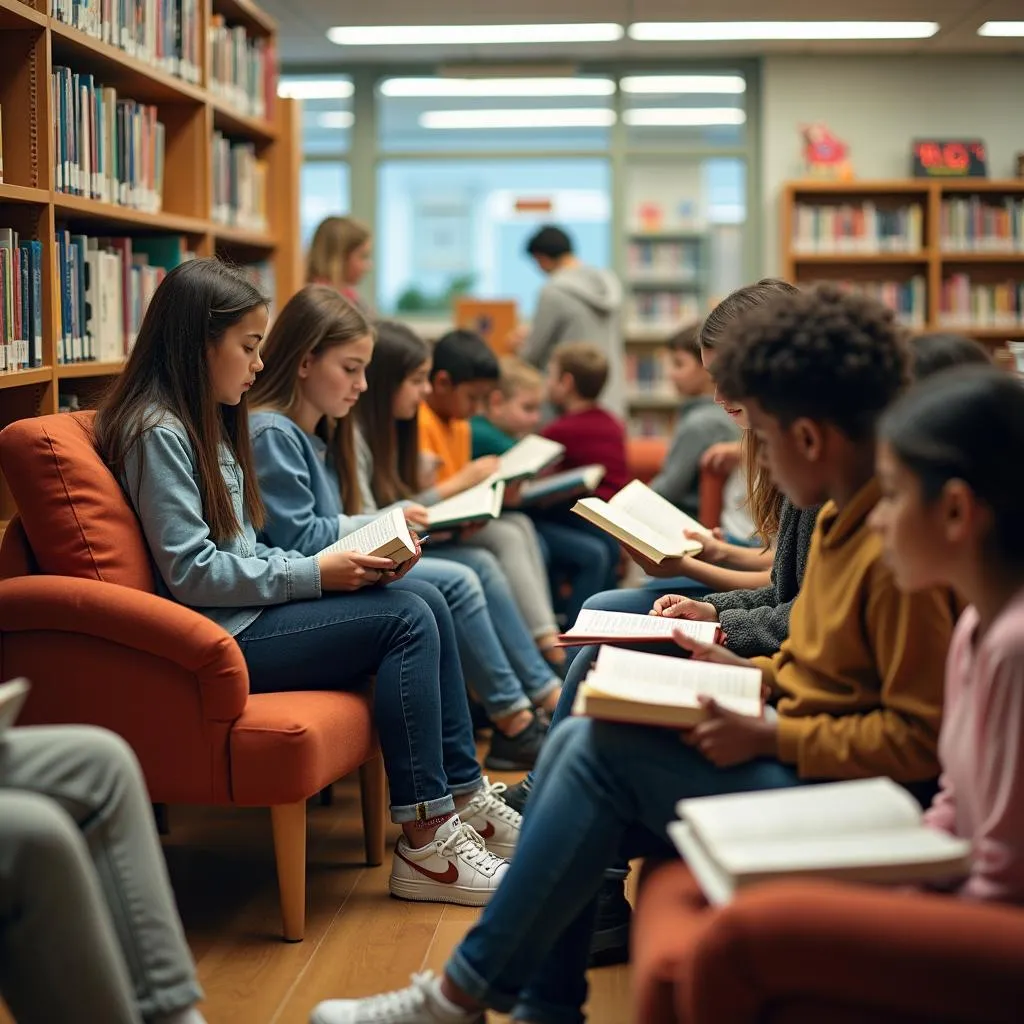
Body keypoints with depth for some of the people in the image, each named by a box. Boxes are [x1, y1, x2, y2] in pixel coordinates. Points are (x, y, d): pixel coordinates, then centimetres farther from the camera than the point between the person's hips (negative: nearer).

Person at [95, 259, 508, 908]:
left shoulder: (207, 419, 18)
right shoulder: (157, 431, -13)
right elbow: (190, 572, -19)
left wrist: (329, 564, 0)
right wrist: (314, 574, -16)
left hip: (249, 609, 9)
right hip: (217, 636, -9)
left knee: (425, 603, -2)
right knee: (405, 620, -17)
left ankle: (466, 799, -1)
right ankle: (424, 845, -17)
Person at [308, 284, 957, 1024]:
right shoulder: (844, 518, 8)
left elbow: (918, 740, -23)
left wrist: (768, 735, -22)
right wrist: (749, 673, 5)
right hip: (791, 749, 10)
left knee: (602, 749, -16)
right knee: (575, 742, -1)